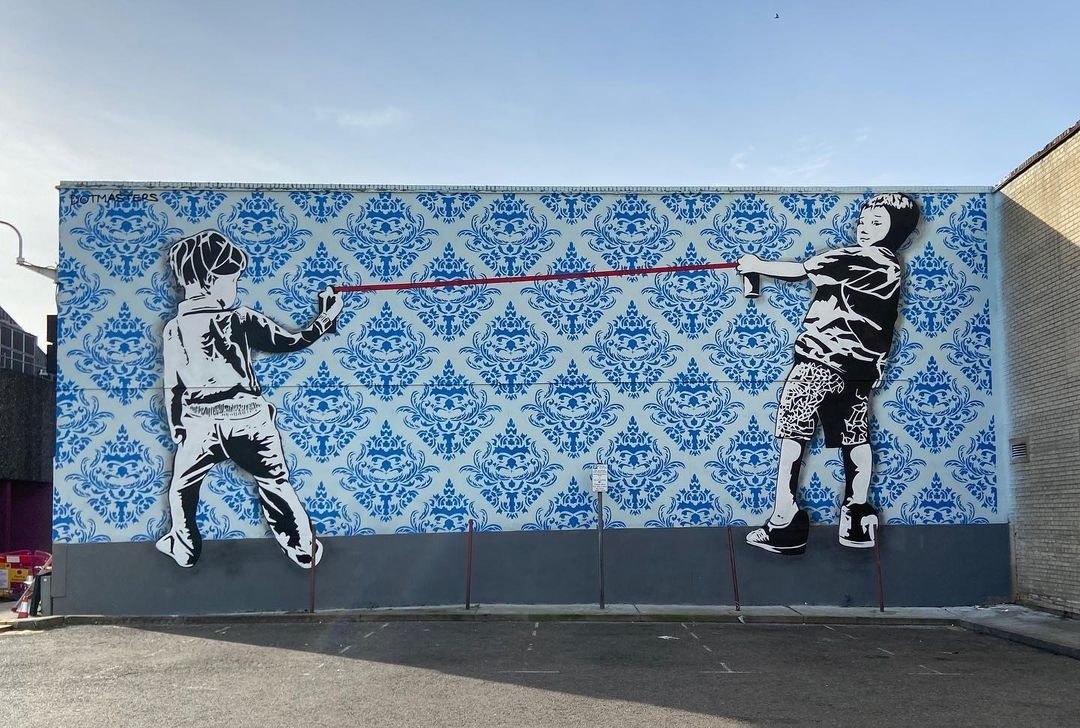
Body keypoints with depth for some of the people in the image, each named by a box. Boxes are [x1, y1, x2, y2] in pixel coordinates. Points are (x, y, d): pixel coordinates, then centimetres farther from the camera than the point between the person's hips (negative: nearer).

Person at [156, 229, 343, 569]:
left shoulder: (174, 328, -2)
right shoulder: (241, 320, -10)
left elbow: (172, 388, 4)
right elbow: (293, 341, -4)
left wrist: (176, 431, 15)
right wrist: (327, 317, 10)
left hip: (200, 427, 1)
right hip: (249, 422, -1)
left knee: (182, 489, 25)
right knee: (276, 487, 14)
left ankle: (184, 549, 37)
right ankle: (304, 550, 21)